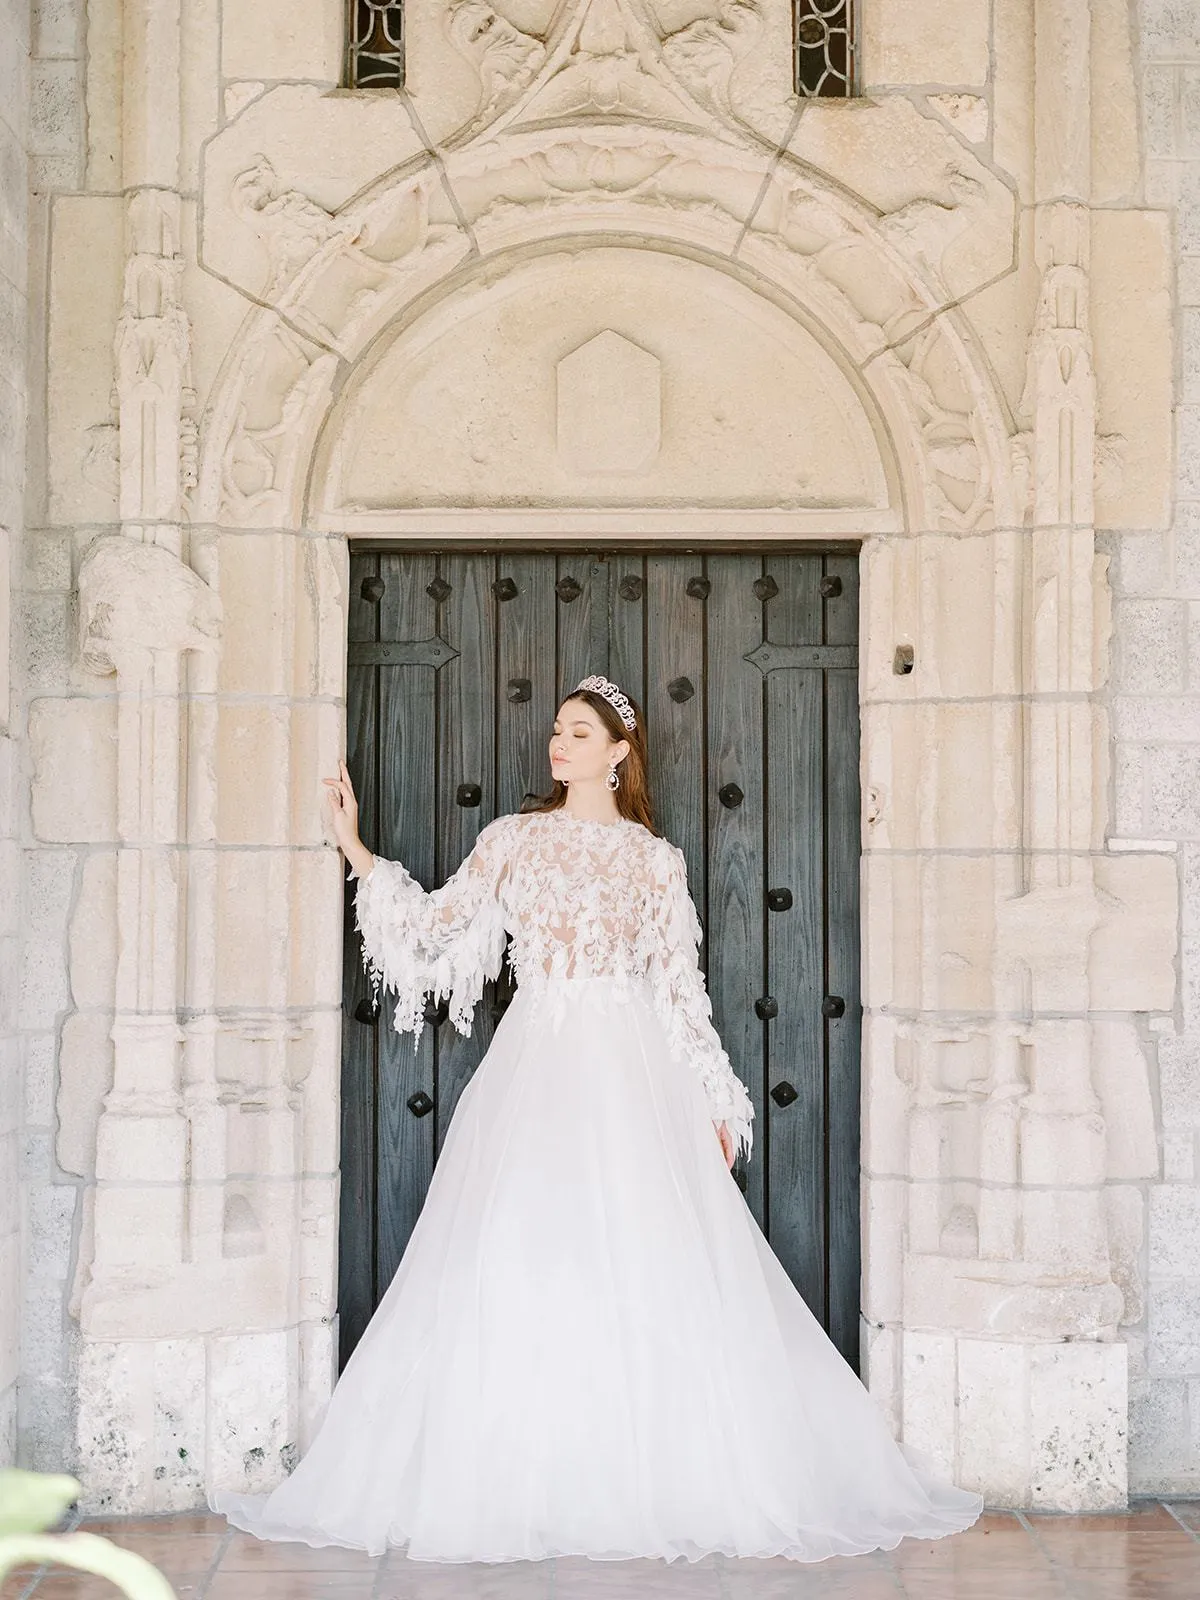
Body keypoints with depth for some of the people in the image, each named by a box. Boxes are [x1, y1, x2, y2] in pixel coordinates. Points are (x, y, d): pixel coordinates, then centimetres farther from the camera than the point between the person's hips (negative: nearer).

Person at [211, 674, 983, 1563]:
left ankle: (664, 1481, 3)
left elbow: (682, 988, 7)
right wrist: (356, 851, 3)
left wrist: (712, 1105, 4)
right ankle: (519, 1482, 3)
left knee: (648, 1273, -5)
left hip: (627, 1070, -1)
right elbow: (435, 925, 8)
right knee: (518, 1272, -3)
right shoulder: (514, 840, 11)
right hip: (534, 1069, 2)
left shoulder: (655, 861, 7)